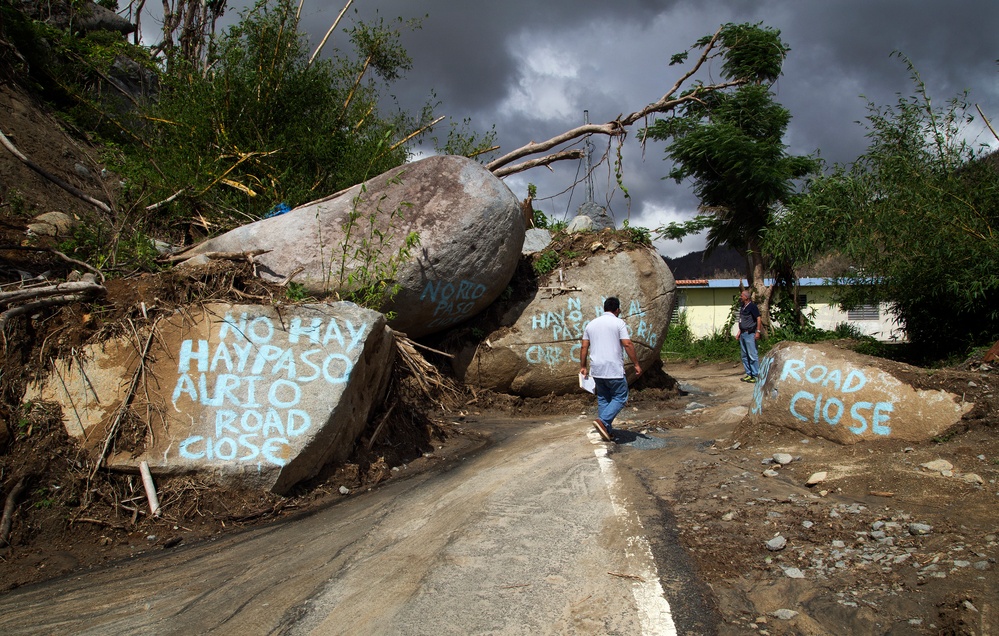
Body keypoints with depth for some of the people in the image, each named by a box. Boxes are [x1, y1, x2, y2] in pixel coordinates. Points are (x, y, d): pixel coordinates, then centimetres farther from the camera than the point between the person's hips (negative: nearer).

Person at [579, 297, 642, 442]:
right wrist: (636, 364, -6)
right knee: (620, 397, 4)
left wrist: (583, 367, 15)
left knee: (603, 399, 14)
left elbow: (584, 347, 10)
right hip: (614, 370, -6)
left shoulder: (591, 324, 11)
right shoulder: (618, 323, -5)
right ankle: (603, 421, -14)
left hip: (596, 370, 6)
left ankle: (608, 432, 15)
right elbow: (627, 344, -12)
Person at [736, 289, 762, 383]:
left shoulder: (752, 306, -9)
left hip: (750, 334, -9)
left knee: (753, 355, -6)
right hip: (743, 334, 9)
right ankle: (748, 374, 19)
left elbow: (758, 318, -12)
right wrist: (739, 332, 18)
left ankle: (755, 375, -1)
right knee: (744, 356, 12)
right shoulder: (742, 307, 15)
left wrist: (758, 331, -16)